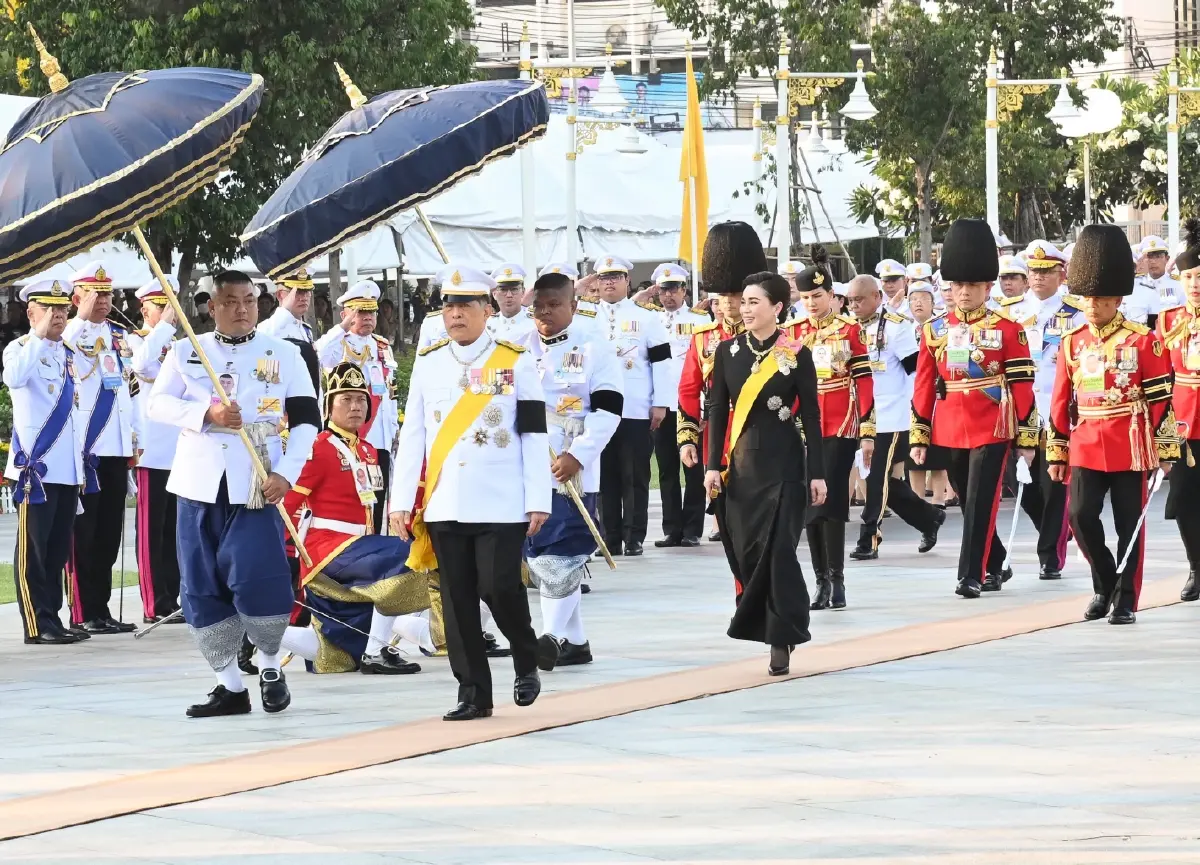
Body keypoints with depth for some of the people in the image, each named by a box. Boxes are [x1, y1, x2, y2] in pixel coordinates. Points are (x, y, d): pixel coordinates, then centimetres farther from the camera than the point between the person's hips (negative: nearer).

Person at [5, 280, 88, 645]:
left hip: (68, 467, 7)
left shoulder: (71, 354, 17)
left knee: (58, 549, 10)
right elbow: (14, 378, -28)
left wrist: (82, 460, 17)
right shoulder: (20, 348, -4)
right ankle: (38, 625, -4)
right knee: (33, 549, -5)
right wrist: (40, 335, -25)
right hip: (35, 464, -7)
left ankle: (53, 620, 15)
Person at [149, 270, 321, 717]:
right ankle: (230, 685, 13)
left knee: (257, 581, -14)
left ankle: (270, 667, 10)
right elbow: (158, 403, 0)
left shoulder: (284, 355, 5)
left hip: (256, 487, -2)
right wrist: (207, 412, -16)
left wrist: (286, 474, -10)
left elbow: (306, 420, 3)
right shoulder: (186, 352, 9)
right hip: (200, 484, 3)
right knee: (202, 588, 3)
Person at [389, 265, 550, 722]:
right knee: (457, 599, 2)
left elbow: (534, 436, 0)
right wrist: (401, 500, 4)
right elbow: (412, 435, 9)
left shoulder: (516, 363, 1)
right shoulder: (428, 363, 9)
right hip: (443, 506, 3)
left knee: (499, 588, -9)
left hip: (501, 505, -3)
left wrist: (538, 500, -5)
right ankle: (473, 693, 8)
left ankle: (527, 662, 18)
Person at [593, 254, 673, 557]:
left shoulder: (646, 317, 5)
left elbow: (661, 362, 3)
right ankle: (610, 538, 8)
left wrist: (661, 404, -3)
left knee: (635, 478, 1)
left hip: (637, 411, -2)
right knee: (606, 477, 3)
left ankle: (634, 538, 5)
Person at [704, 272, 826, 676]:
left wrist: (817, 474, -5)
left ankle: (781, 640, -5)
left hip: (783, 465, -3)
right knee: (745, 550, 4)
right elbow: (719, 411, 7)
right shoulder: (728, 351, 4)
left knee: (779, 549, -8)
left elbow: (811, 416, -2)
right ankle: (758, 623, 20)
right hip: (742, 463, 3)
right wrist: (714, 466, 0)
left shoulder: (797, 355, -4)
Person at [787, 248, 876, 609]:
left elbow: (864, 382, -2)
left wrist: (868, 431, -6)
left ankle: (836, 580, -7)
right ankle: (823, 580, 10)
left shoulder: (850, 329, 0)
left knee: (832, 499, -9)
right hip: (803, 428, 3)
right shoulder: (792, 332, 7)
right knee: (810, 504, 4)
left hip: (840, 428, -3)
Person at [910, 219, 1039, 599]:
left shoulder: (1007, 330, -3)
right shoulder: (934, 331, 7)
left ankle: (972, 575, -8)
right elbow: (923, 387, 9)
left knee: (980, 503, -9)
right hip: (950, 433, 4)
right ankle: (995, 566, 29)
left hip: (992, 430, -4)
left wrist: (1026, 438, -3)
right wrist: (918, 437, 6)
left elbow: (1022, 386, -2)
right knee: (968, 504, 13)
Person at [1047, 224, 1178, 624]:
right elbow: (1061, 402, 12)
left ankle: (1126, 599, 9)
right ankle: (1105, 584, 13)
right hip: (1086, 448, 3)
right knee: (1080, 515, -7)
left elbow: (1161, 399, -4)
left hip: (1130, 448, -3)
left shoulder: (1142, 341, -5)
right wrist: (1057, 452, 11)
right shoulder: (1072, 343, 8)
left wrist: (1166, 450, -6)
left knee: (1129, 525, 1)